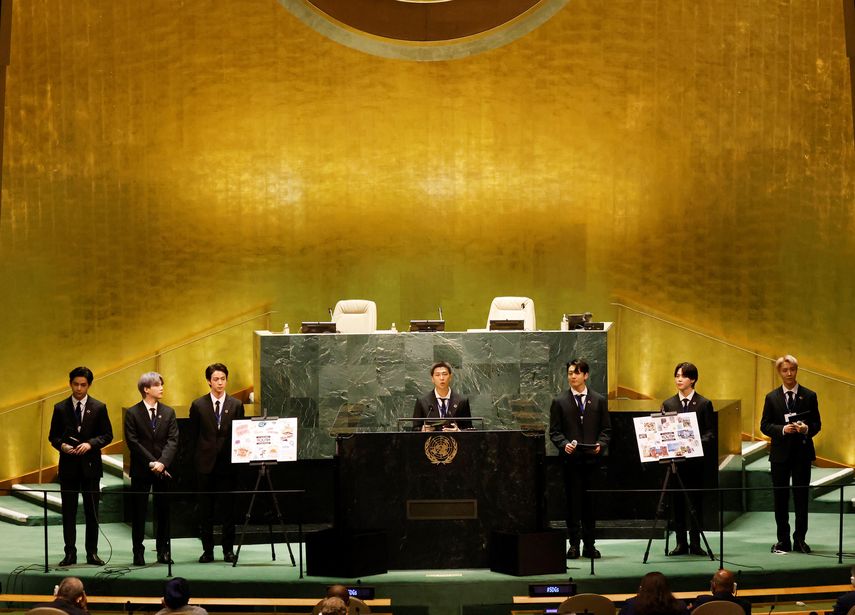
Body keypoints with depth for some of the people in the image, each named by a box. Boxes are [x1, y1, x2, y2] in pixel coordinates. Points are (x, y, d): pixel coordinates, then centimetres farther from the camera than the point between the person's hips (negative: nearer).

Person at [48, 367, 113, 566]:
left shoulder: (98, 408, 2)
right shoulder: (60, 408, 4)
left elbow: (107, 435, 2)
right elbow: (53, 436, 8)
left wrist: (90, 444, -15)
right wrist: (62, 445, -14)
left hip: (90, 465, -1)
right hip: (68, 466, 1)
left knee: (92, 511, 4)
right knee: (68, 512, 3)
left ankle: (92, 552, 10)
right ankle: (70, 553, 7)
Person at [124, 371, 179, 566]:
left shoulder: (168, 413, 8)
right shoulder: (132, 413, -1)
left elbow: (173, 441, -1)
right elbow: (133, 442, -7)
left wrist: (162, 463, -16)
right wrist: (152, 463, -14)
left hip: (163, 470, 2)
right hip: (141, 470, -2)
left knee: (163, 512, 5)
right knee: (138, 513, 1)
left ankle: (163, 552, 11)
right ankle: (138, 553, 6)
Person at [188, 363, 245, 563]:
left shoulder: (236, 405, 4)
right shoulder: (198, 405, 3)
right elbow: (193, 435, 9)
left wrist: (235, 456, -1)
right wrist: (204, 451, 5)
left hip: (227, 463, 0)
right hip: (205, 464, 0)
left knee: (228, 509, 2)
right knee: (205, 509, 3)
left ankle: (228, 550, 9)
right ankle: (207, 550, 10)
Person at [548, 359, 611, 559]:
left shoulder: (599, 401, 10)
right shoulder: (560, 402, 7)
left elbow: (606, 429, 9)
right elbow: (554, 431, 4)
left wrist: (601, 444, -9)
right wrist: (564, 444, -14)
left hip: (592, 458, 1)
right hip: (571, 458, -1)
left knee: (590, 501, 4)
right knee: (573, 501, -1)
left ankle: (589, 544, 10)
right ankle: (574, 544, 4)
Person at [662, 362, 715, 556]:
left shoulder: (704, 404, 3)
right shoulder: (668, 404, 10)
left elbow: (710, 433, 0)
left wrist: (697, 443, -17)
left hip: (695, 458, -2)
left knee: (696, 500, 0)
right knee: (677, 502, 3)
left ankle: (695, 542, 4)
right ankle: (680, 542, 8)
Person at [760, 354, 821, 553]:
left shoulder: (809, 396, 3)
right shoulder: (772, 397, 4)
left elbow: (817, 424, 4)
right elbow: (764, 425, 1)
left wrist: (806, 429, -18)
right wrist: (782, 429, -16)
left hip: (802, 453, -1)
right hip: (780, 453, 1)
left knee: (801, 498, 2)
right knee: (780, 498, 5)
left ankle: (799, 540, 10)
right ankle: (783, 540, 13)